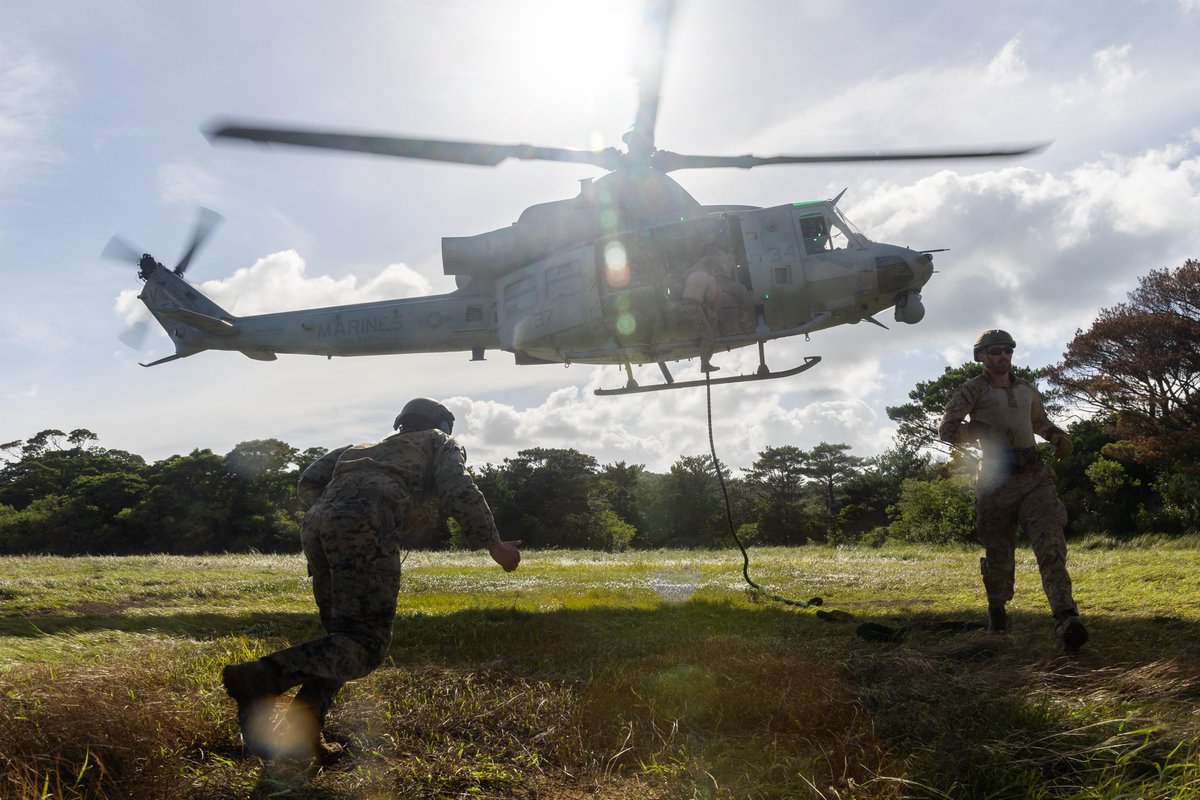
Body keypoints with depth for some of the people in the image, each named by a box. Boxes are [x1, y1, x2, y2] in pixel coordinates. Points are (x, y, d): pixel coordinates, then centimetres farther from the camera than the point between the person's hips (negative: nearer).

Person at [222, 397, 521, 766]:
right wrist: (494, 544, 7)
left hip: (317, 526, 7)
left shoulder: (364, 448, 41)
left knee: (343, 637, 18)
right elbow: (458, 490, 6)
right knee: (367, 643, -7)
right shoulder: (439, 443, 27)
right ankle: (260, 678, -23)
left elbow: (309, 482, 27)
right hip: (365, 527, -7)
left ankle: (295, 736, 9)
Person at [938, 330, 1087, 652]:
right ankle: (996, 609, 29)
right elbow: (946, 429, -6)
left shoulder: (1027, 390, 20)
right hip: (997, 478, -3)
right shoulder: (974, 390, 3)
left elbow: (1040, 422, 38)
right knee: (998, 551, 5)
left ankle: (1065, 619, -24)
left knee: (1050, 544, -14)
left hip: (1035, 476, 4)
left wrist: (1059, 435, 17)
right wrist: (981, 434, -18)